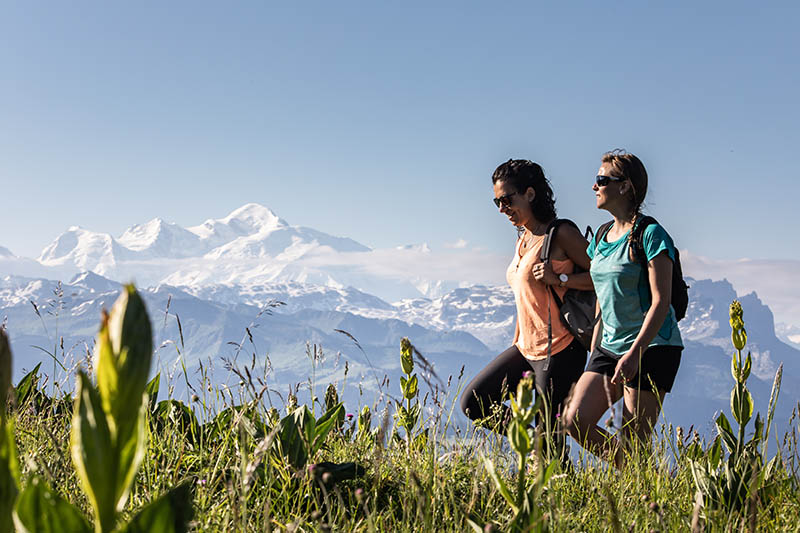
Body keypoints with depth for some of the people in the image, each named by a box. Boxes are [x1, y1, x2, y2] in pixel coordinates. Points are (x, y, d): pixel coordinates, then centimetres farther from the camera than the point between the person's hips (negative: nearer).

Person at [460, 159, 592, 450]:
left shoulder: (561, 234, -12)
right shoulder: (523, 240, 13)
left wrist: (559, 279, -23)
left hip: (559, 351, -9)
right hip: (526, 349, 9)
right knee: (473, 404, 7)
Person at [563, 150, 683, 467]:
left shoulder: (649, 235, -11)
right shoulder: (601, 238, 12)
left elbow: (661, 302, -16)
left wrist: (634, 353, -22)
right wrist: (594, 353, 17)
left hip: (652, 348, -7)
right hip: (609, 346, 7)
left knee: (634, 443, -6)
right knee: (575, 420, -4)